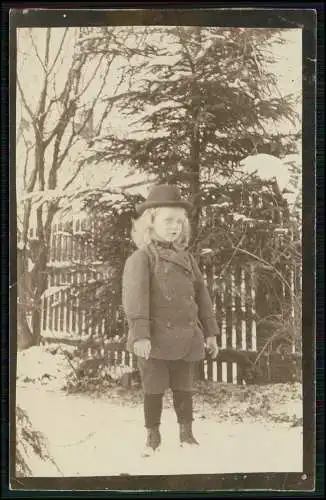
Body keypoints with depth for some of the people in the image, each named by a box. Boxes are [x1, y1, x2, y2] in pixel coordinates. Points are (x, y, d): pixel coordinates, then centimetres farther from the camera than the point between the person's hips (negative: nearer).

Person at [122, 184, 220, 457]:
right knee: (154, 389, 6)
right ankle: (153, 436, 21)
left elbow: (201, 294, 13)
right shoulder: (141, 258, -6)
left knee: (184, 388, 13)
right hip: (156, 338, -4)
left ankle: (186, 432, 28)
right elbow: (135, 296, -17)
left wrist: (210, 331, 10)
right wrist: (140, 333, -27)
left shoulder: (187, 258, 12)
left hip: (186, 337, 5)